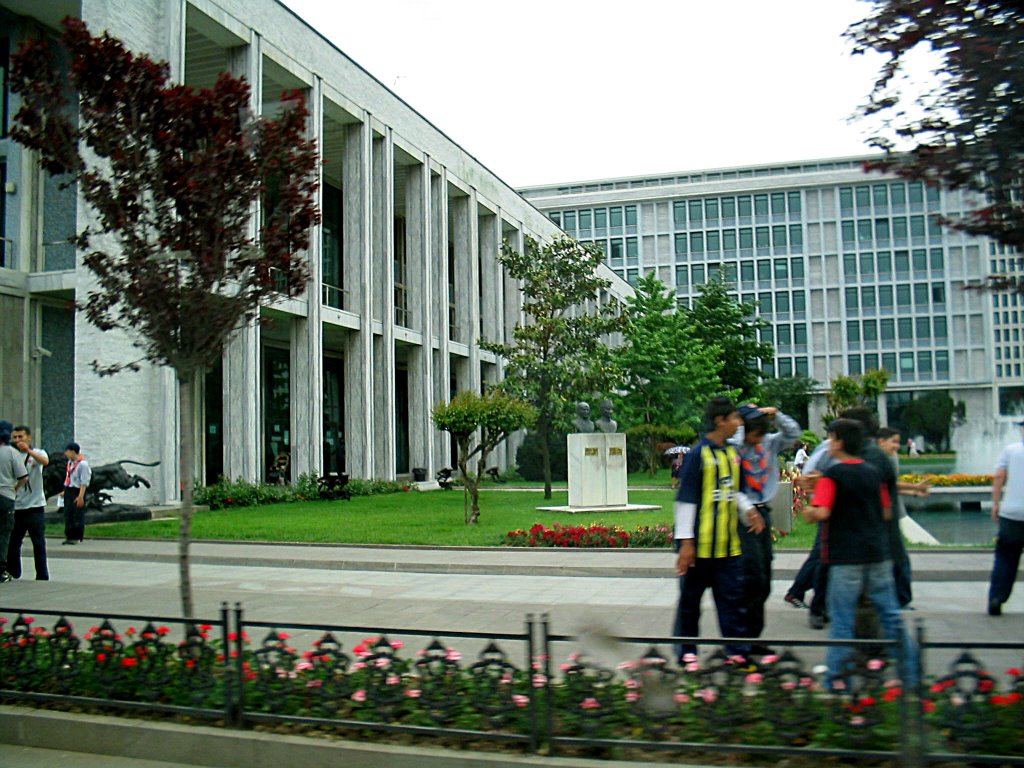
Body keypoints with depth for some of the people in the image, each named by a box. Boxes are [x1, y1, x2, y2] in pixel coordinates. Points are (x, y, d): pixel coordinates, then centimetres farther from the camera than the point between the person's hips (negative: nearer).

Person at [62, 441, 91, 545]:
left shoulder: (83, 464, -15)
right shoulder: (70, 462, 12)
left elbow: (84, 482, -17)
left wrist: (81, 496, -21)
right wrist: (65, 491, 20)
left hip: (77, 491, -8)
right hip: (68, 491, 8)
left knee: (77, 515, -2)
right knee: (68, 515, 10)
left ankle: (77, 537, 5)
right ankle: (69, 536, 17)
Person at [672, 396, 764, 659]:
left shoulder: (732, 453, 11)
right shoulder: (698, 454, -12)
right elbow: (685, 499, -13)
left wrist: (747, 510, 4)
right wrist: (685, 541, -15)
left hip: (728, 545, 7)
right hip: (700, 546, -7)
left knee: (733, 600, 7)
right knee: (690, 602, 7)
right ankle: (686, 657, 19)